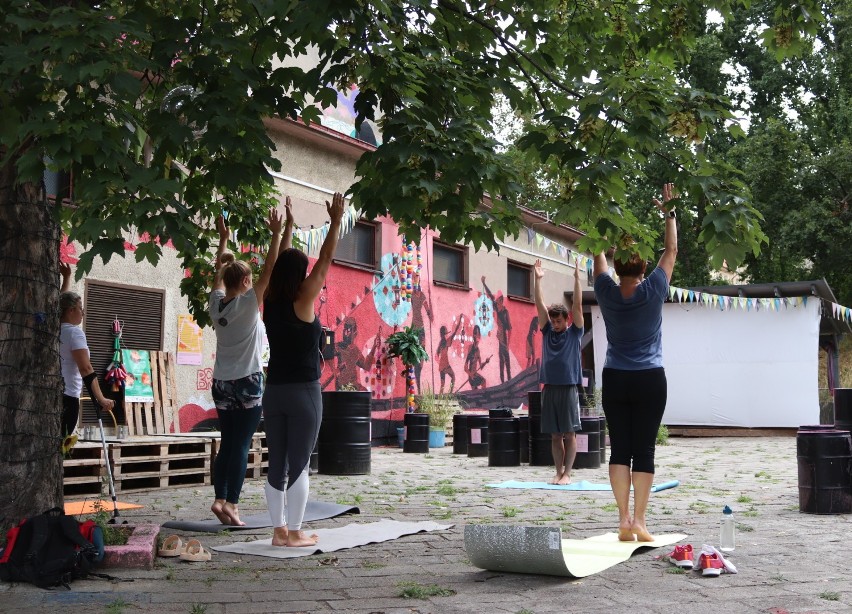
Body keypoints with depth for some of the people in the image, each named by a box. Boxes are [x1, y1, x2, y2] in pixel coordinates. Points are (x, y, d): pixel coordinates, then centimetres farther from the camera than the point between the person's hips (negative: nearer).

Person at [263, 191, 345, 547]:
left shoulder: (270, 304, 3)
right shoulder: (302, 304, -11)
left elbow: (279, 266, 19)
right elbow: (325, 262, -8)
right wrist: (336, 221, -1)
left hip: (274, 391, 6)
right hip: (303, 392, -6)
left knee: (277, 463, 8)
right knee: (299, 464, 0)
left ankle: (279, 530, 13)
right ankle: (294, 533, 4)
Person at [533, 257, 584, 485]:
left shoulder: (574, 333, 2)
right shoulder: (548, 331, 10)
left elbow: (578, 306, -6)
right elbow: (540, 306, 4)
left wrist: (577, 278, -12)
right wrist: (538, 280, -3)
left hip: (568, 387, -3)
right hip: (549, 387, 4)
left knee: (569, 433, 0)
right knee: (555, 434, 7)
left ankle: (567, 473, 4)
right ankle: (559, 472, 14)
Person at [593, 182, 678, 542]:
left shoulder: (607, 293, -3)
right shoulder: (653, 292, -7)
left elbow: (598, 255, 11)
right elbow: (671, 252, 5)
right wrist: (668, 212, 11)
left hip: (615, 380, 2)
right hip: (649, 381, -1)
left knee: (619, 449, 3)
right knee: (644, 451, 0)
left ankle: (624, 519, -3)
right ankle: (638, 522, -2)